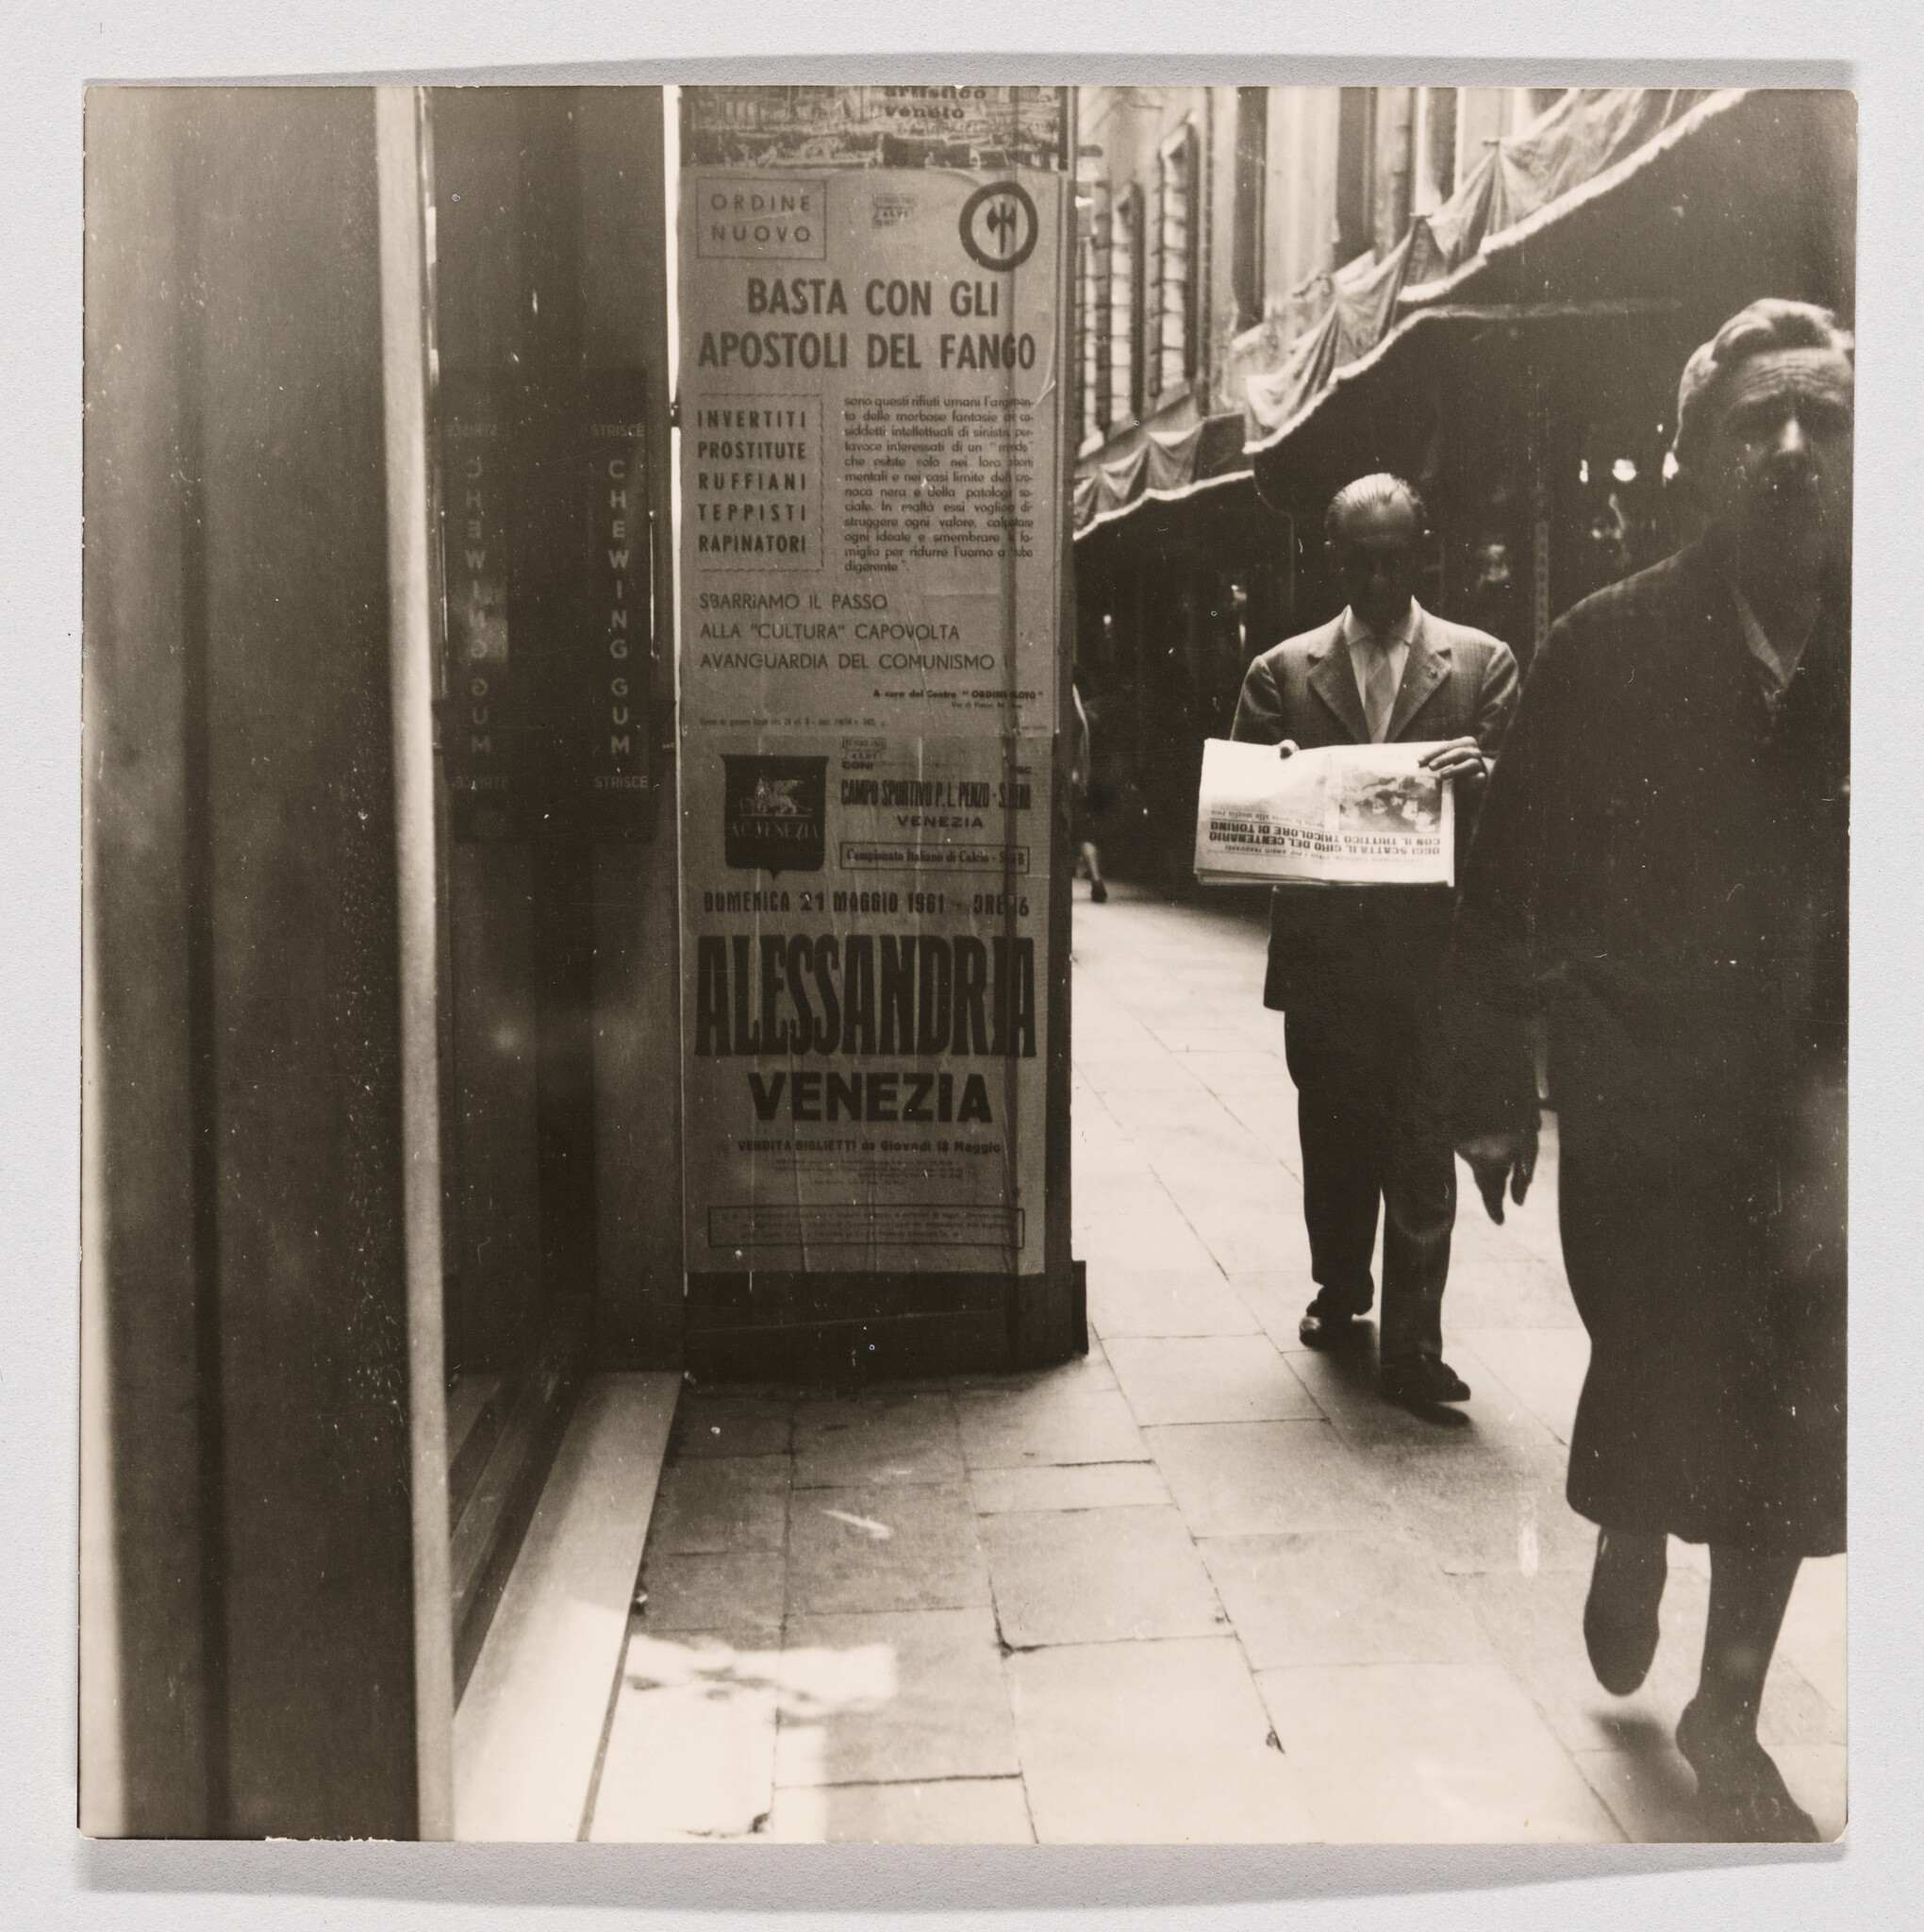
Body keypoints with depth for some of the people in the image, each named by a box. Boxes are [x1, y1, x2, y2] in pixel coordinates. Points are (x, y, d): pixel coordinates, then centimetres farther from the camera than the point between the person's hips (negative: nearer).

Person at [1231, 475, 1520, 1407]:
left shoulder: (1482, 664, 6)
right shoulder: (1282, 671, 8)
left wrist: (1478, 778, -20)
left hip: (1433, 948, -2)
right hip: (1323, 949, 2)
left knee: (1422, 1151, -4)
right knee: (1333, 1137, 15)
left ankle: (1413, 1348, 2)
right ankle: (1339, 1289, 37)